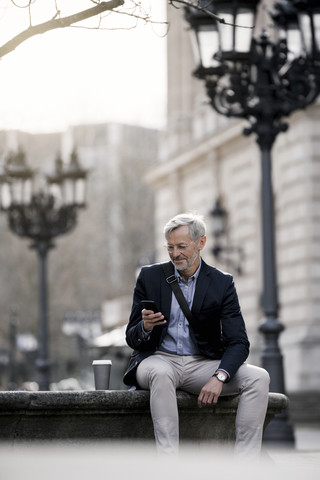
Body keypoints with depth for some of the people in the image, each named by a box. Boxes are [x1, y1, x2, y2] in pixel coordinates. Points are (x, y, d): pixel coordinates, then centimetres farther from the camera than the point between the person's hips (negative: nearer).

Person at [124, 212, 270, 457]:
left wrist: (218, 377, -26)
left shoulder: (222, 283, 1)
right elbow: (132, 339, 3)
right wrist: (145, 327, -23)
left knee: (258, 377, -21)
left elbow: (238, 342, -6)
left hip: (202, 364, 2)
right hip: (158, 360, -1)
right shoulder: (150, 277, 2)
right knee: (160, 373, -37)